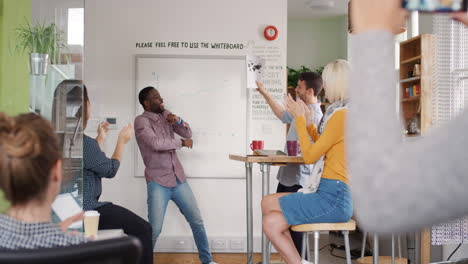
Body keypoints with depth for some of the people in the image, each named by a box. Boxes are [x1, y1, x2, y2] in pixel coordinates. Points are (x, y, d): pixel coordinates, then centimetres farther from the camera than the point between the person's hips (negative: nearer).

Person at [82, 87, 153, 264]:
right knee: (143, 229, -3)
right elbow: (110, 170, -10)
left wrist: (101, 139, 22)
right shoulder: (82, 142, -23)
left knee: (135, 225, 23)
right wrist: (122, 141, 1)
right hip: (86, 209, -10)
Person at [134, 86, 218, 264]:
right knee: (154, 229, -9)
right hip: (158, 183, -6)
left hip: (178, 179, 6)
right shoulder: (141, 121, -10)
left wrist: (177, 121, -11)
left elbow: (188, 134, 9)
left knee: (197, 221, 9)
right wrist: (181, 142, -11)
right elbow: (156, 143, -24)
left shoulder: (165, 115, 10)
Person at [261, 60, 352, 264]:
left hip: (333, 199, -9)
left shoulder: (342, 114, -15)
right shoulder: (340, 112, 16)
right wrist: (307, 121, 21)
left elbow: (310, 156, -13)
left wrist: (300, 118, -4)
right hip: (331, 195, 9)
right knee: (271, 223, 0)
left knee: (268, 203, -7)